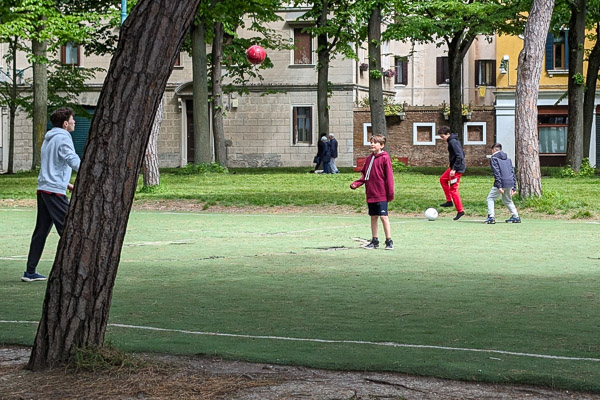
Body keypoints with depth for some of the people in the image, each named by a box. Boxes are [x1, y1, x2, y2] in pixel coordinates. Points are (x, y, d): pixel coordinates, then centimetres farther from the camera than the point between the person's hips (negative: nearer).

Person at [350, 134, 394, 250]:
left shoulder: (385, 158, -9)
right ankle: (375, 241, 20)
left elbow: (389, 176, -10)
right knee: (373, 217, 12)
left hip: (381, 195, -7)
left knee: (383, 216, -8)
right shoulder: (369, 158, 12)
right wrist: (356, 184, 2)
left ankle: (389, 241, -2)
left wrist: (390, 193, -12)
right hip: (370, 194, 7)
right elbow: (365, 176, 17)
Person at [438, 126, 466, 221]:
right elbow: (462, 154, 19)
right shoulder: (453, 141, 11)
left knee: (453, 189, -5)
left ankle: (460, 210, -1)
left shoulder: (453, 142, -19)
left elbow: (459, 156, -26)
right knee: (443, 179, 23)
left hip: (457, 168, -11)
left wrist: (454, 169, -26)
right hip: (454, 167, 11)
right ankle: (449, 201, 23)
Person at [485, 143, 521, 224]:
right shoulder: (508, 159, 21)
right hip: (510, 183, 6)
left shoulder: (493, 158, 1)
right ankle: (516, 217, 20)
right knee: (507, 200, 24)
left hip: (501, 183, -6)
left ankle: (491, 217, -9)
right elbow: (513, 172, 17)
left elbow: (497, 173, -11)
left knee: (490, 199, 4)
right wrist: (514, 187, 17)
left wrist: (499, 186, -16)